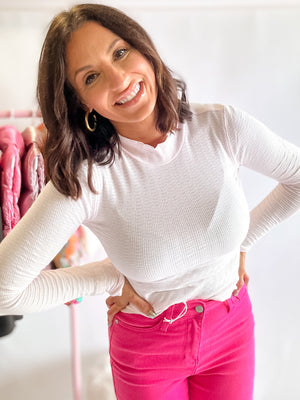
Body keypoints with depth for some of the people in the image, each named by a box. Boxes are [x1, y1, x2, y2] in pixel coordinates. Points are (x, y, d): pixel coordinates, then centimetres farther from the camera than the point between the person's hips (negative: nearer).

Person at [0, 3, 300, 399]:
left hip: (232, 328, 2)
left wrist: (243, 241, -2)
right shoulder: (84, 177, -25)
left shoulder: (223, 127, -18)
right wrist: (114, 276, -17)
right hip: (145, 346, -2)